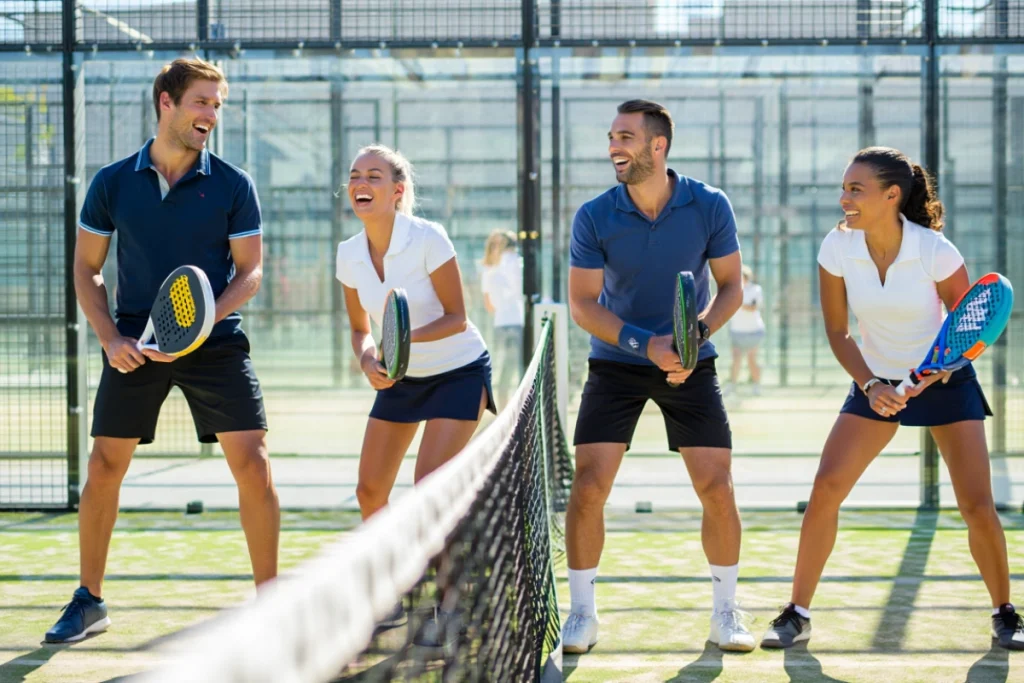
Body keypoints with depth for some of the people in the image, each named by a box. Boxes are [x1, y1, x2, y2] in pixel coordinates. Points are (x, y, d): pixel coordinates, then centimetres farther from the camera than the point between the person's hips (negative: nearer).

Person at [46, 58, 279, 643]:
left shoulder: (233, 186, -1)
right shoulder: (112, 184, 2)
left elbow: (250, 271, -1)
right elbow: (87, 270, 8)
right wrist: (111, 338, -6)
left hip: (216, 343, -1)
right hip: (135, 346, 1)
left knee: (253, 466, -9)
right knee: (104, 468, 2)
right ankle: (89, 601, 18)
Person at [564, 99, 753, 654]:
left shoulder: (710, 207, -10)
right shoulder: (594, 218, -12)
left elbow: (731, 286, -1)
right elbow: (582, 305, -9)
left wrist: (699, 332, -20)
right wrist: (646, 344, -22)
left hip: (691, 365, 0)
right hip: (616, 364, 0)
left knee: (717, 489, -5)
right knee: (588, 487, -9)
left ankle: (725, 614, 14)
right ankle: (582, 615, 7)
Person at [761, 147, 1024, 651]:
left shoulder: (935, 250, -23)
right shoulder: (837, 248, -15)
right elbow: (837, 331, -4)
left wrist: (940, 367, -29)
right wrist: (870, 386, -16)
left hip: (945, 381, -2)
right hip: (876, 382, 2)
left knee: (978, 506, -9)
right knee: (825, 489, -11)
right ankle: (797, 614, 1)